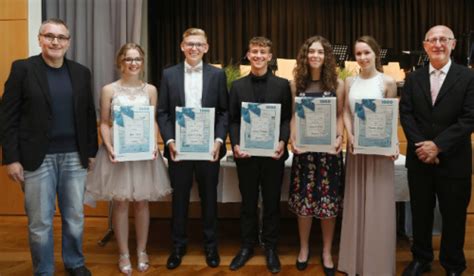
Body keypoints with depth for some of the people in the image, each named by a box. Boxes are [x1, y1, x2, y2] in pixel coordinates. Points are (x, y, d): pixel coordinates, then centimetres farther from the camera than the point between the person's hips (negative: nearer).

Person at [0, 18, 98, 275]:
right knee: (40, 222, 6)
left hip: (74, 156, 3)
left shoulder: (81, 72, 7)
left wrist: (91, 151, 9)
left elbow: (89, 114, 11)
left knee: (75, 217, 13)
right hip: (37, 158, -3)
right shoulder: (22, 68, -3)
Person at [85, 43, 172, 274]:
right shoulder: (109, 90, 0)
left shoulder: (150, 90, 4)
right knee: (120, 202, 4)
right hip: (117, 150, -1)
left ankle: (142, 252, 23)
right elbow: (104, 123, 1)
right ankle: (124, 254, 18)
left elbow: (154, 122, 8)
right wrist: (109, 147, -14)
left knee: (142, 202, 8)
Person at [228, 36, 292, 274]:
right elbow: (232, 120, 4)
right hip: (246, 153, 1)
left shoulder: (282, 84, 3)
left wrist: (282, 142, -16)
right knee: (248, 202, 11)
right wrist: (235, 144, -11)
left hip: (273, 153, -1)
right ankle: (247, 246, 26)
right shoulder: (238, 86, 7)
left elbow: (287, 118, 0)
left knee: (272, 202, 9)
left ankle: (270, 247, 24)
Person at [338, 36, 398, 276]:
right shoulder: (350, 81, 5)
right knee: (356, 202, 11)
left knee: (378, 203, 3)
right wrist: (350, 136, -9)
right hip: (355, 146, 3)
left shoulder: (387, 82, -5)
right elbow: (346, 112, 6)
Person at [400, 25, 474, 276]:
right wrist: (420, 145, -13)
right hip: (419, 158, 3)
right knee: (420, 212, 14)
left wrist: (438, 145, -18)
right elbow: (405, 114, 1)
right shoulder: (413, 78, 7)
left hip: (453, 160, -2)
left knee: (453, 215, 10)